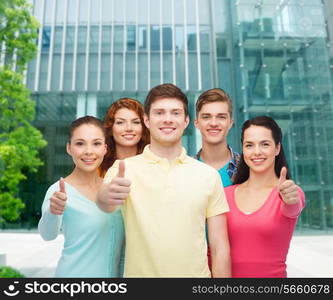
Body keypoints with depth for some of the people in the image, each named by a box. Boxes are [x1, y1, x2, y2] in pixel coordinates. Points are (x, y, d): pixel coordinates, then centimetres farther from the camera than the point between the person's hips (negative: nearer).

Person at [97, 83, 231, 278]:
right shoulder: (123, 169, -8)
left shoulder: (209, 175, -5)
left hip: (196, 272, 1)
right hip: (139, 272, -1)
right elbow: (107, 205, -29)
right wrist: (106, 196, -49)